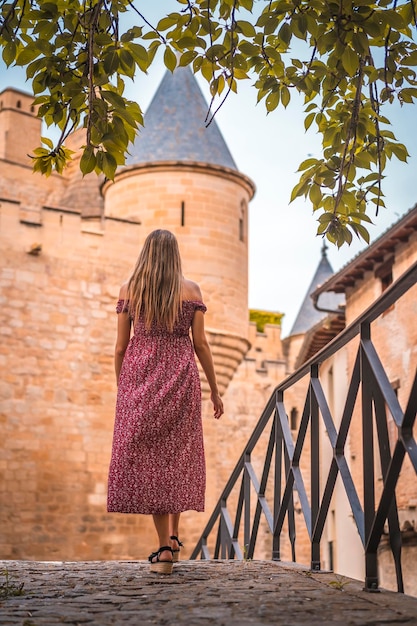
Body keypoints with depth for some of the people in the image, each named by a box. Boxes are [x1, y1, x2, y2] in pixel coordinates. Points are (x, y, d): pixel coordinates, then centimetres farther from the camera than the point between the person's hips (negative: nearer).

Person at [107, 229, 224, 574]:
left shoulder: (128, 290, 4)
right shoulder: (191, 290, 2)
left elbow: (121, 347, 4)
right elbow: (200, 344, 1)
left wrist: (121, 389, 15)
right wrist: (214, 389, 9)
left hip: (139, 378, 0)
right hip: (181, 379, 0)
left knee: (147, 457, 3)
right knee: (178, 455, 13)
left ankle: (165, 547, 1)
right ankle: (173, 536, 17)